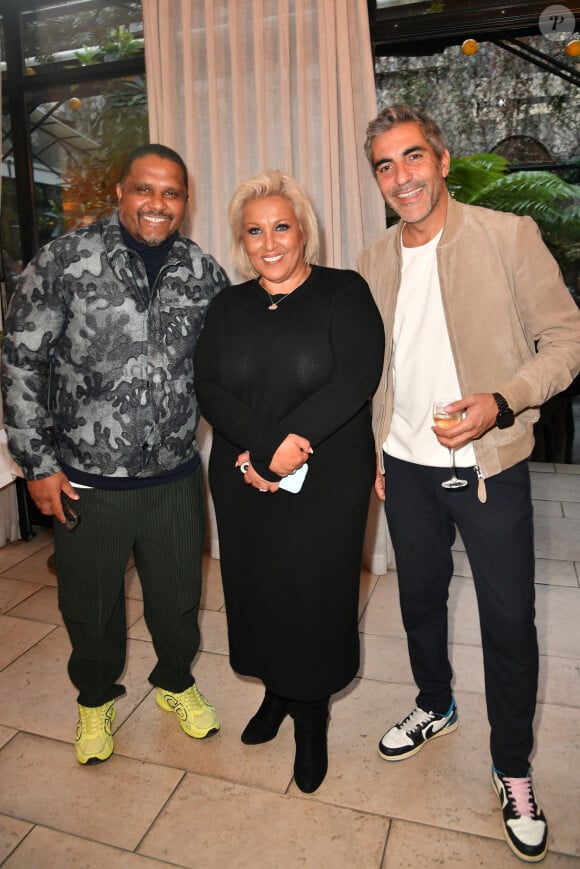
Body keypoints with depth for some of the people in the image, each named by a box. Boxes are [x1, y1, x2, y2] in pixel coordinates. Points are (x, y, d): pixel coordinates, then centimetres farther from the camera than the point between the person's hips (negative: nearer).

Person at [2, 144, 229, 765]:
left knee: (178, 598, 19)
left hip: (174, 478, 3)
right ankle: (95, 696, 48)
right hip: (86, 481, -2)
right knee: (89, 603, 18)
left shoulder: (204, 272, 1)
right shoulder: (64, 260, -9)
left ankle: (175, 680, 49)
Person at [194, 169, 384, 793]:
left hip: (326, 483, -3)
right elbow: (209, 388, -1)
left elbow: (357, 379, -15)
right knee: (257, 592, 13)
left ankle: (310, 717, 31)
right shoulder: (228, 308, 10)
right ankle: (276, 693, 40)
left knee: (313, 595, 5)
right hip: (244, 483, 4)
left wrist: (281, 448, -21)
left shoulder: (344, 294, -3)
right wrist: (257, 444, -19)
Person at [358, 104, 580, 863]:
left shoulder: (510, 236, -8)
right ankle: (435, 707, 47)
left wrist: (502, 402, -24)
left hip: (490, 467, -4)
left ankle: (514, 771, 31)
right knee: (420, 598, 20)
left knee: (509, 620, 6)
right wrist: (370, 454, 10)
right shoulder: (373, 263, 5)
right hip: (406, 467, 4)